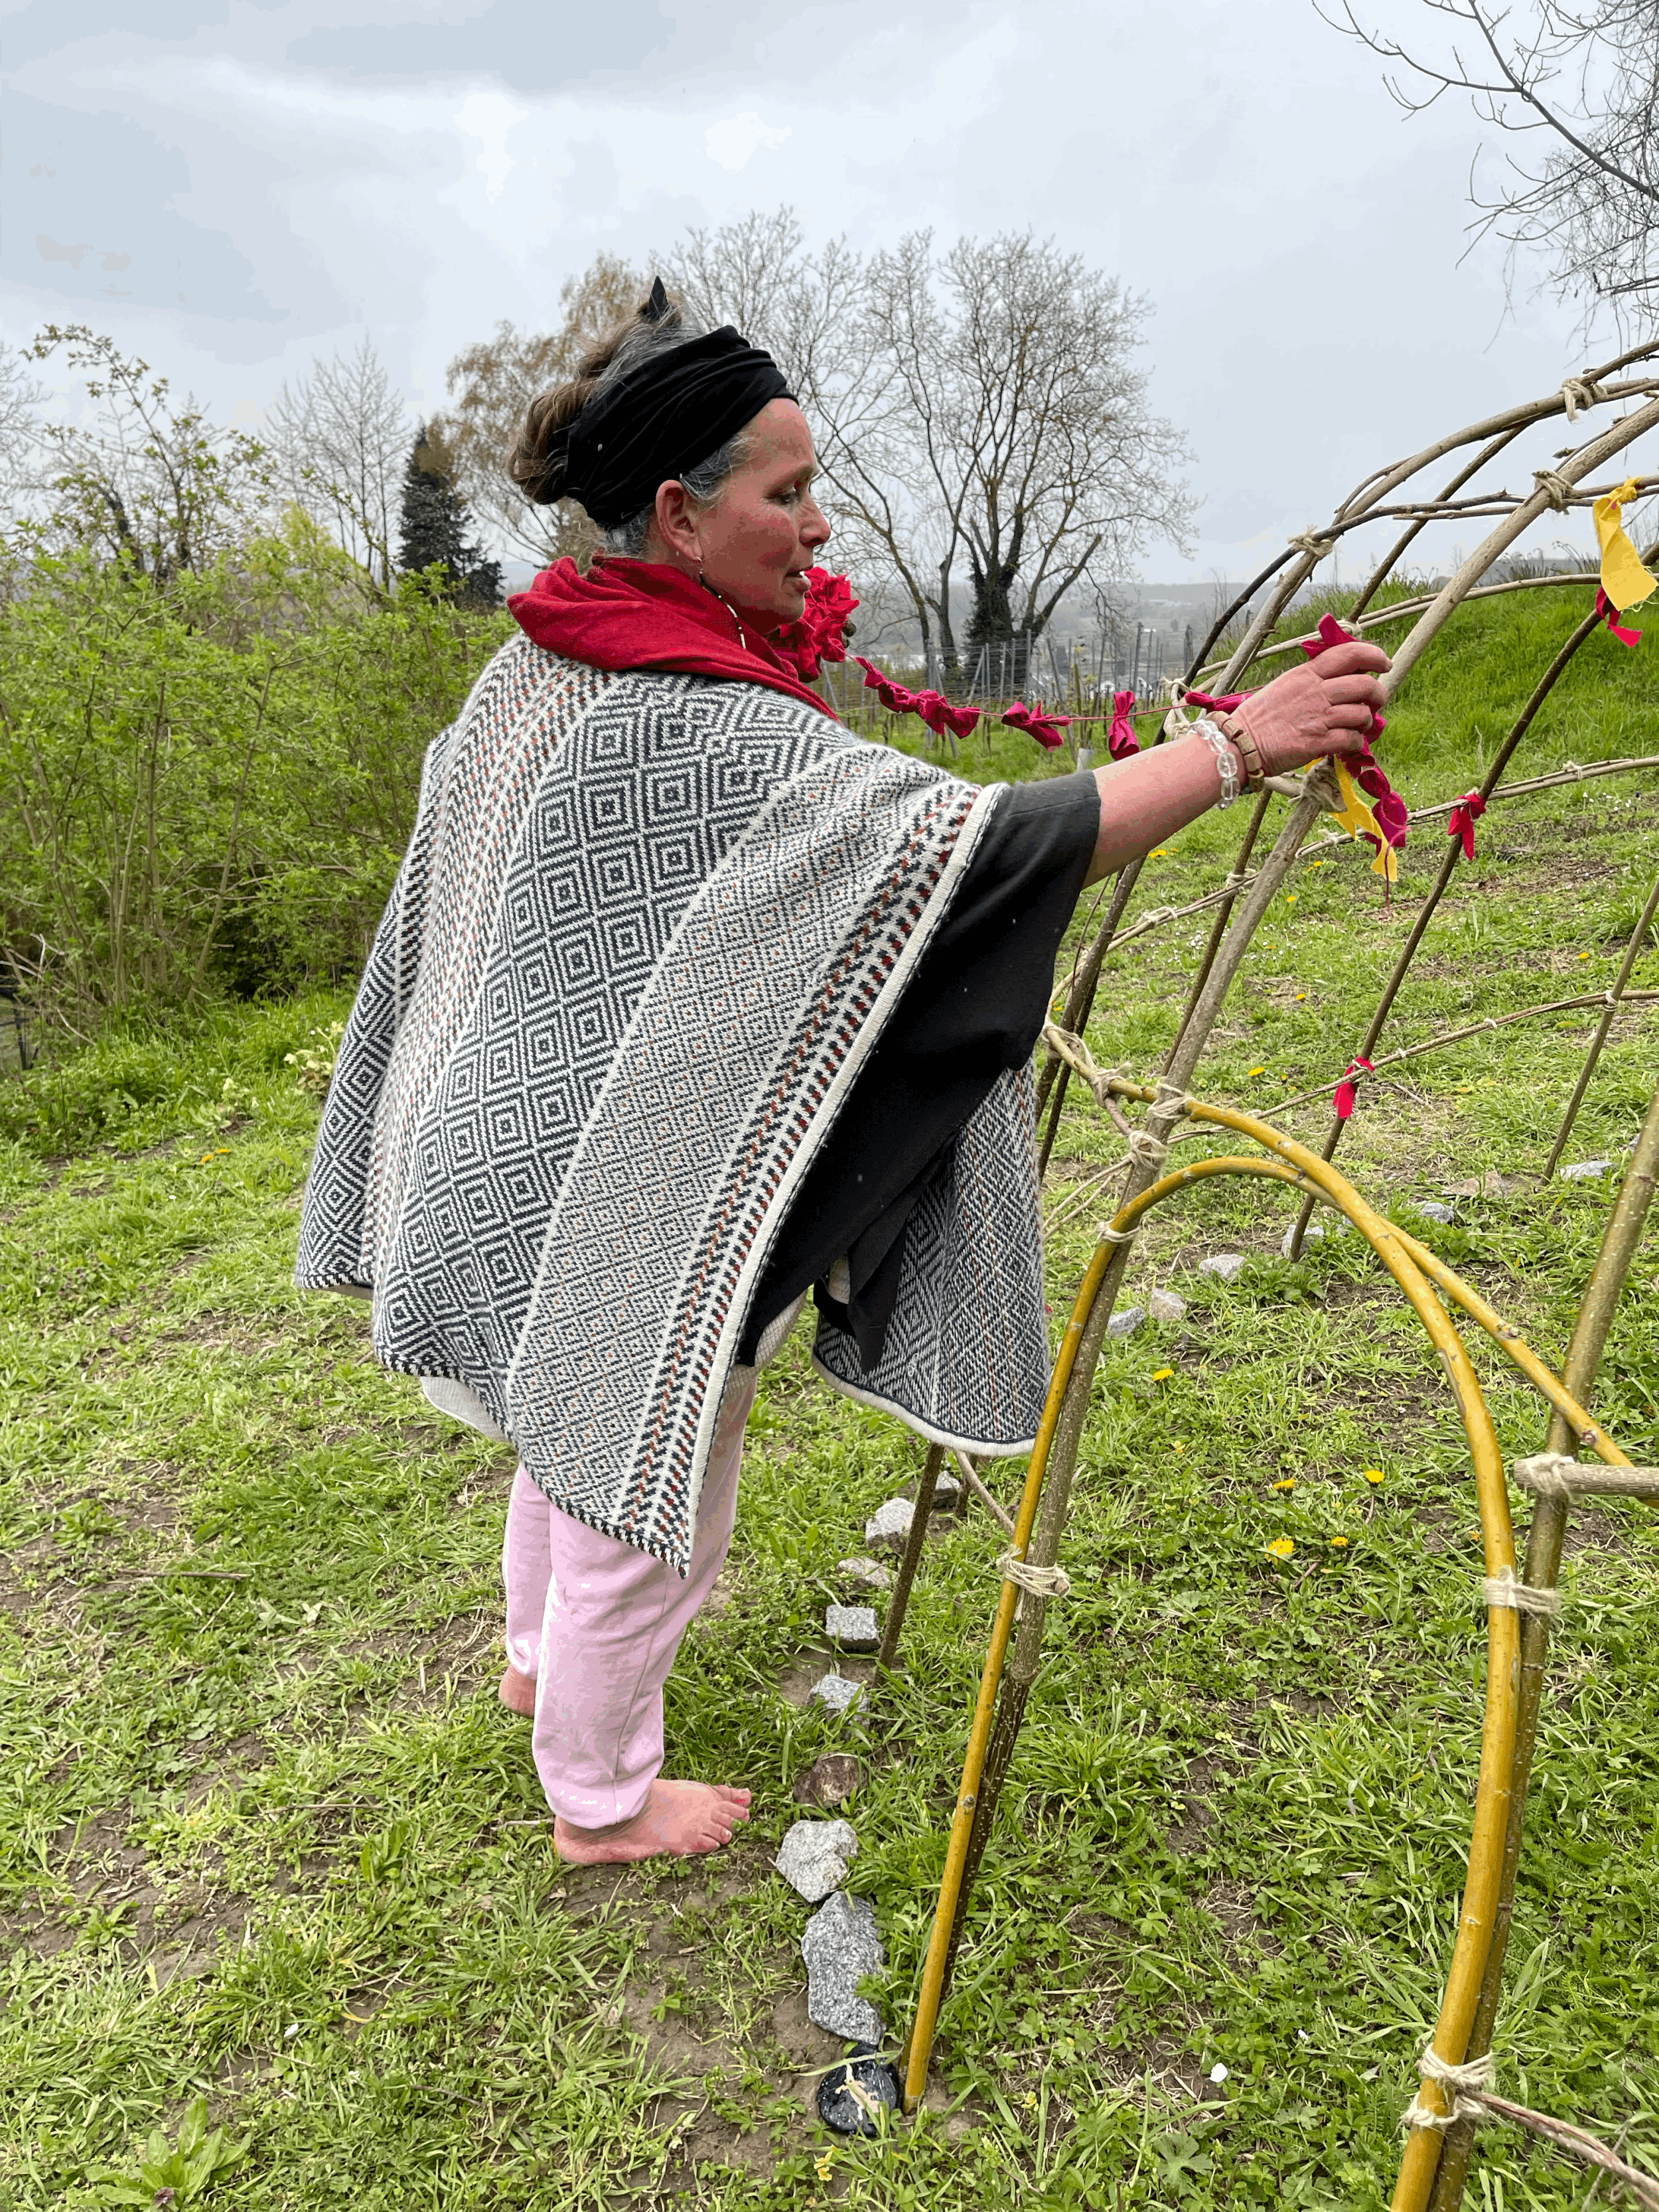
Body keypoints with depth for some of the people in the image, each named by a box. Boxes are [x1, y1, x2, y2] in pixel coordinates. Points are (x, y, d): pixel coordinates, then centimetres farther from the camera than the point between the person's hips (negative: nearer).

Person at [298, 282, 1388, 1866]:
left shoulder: (540, 668, 2)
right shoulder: (697, 724, -28)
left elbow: (456, 792, 21)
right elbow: (957, 842, -37)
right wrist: (1233, 748, -33)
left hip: (536, 1143, 10)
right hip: (627, 1192, -9)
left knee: (575, 1444, 30)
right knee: (646, 1502, 12)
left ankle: (541, 1657, 56)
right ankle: (602, 1797, 36)